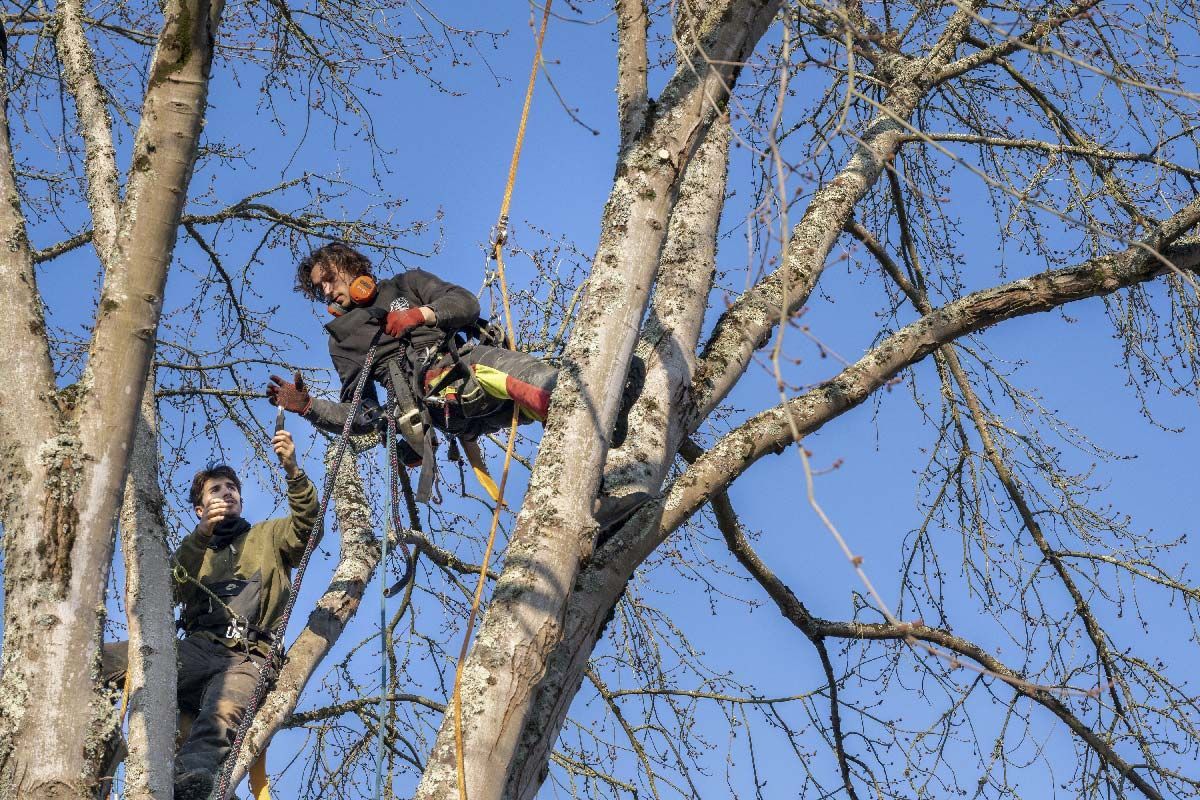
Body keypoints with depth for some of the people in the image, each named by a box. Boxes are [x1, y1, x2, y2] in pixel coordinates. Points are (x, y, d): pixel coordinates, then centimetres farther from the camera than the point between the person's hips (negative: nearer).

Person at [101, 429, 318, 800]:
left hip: (245, 659, -4)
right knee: (101, 659, -23)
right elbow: (172, 587, 9)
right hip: (196, 648, 4)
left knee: (223, 715, -41)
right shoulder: (196, 547, 31)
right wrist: (201, 534, -6)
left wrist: (293, 470, -14)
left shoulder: (269, 536, 25)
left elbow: (306, 523, 2)